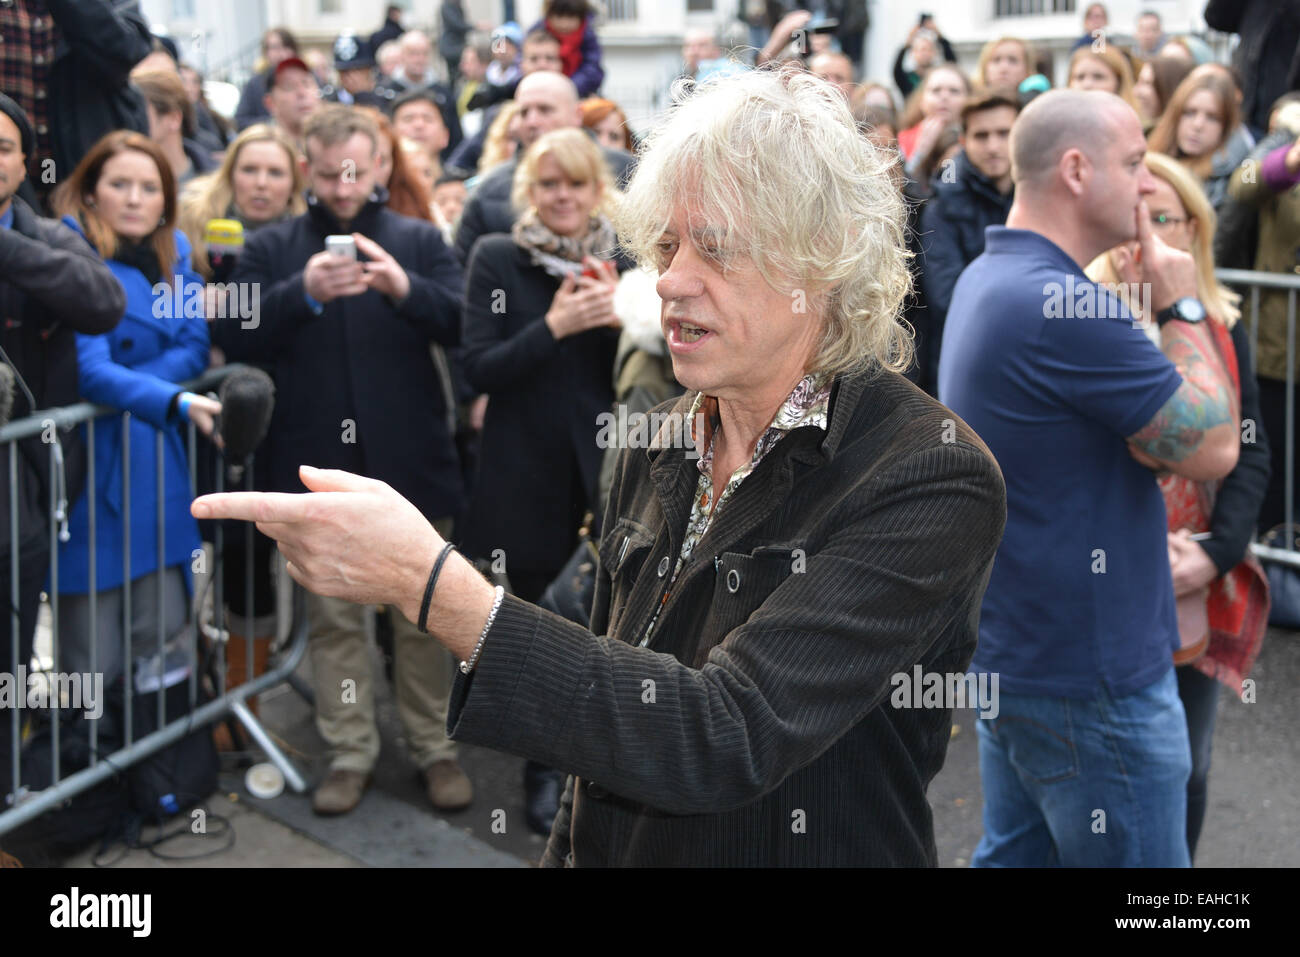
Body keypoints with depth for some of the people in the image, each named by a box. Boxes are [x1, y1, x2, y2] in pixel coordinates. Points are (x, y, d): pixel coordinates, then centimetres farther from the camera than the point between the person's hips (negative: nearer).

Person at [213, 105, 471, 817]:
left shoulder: (418, 240, 7)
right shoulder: (272, 248, 8)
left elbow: (466, 323, -6)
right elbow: (232, 335, -6)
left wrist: (404, 287, -23)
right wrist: (302, 292, -21)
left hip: (408, 462, -1)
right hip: (317, 463, 1)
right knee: (332, 618, 9)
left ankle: (434, 747, 19)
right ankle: (349, 752, 20)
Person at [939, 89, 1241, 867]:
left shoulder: (986, 280, 8)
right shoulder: (1065, 307, -26)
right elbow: (1213, 448, -18)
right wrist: (1182, 308, -8)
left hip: (1009, 651, 10)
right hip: (1092, 675, -10)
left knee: (1013, 853, 19)